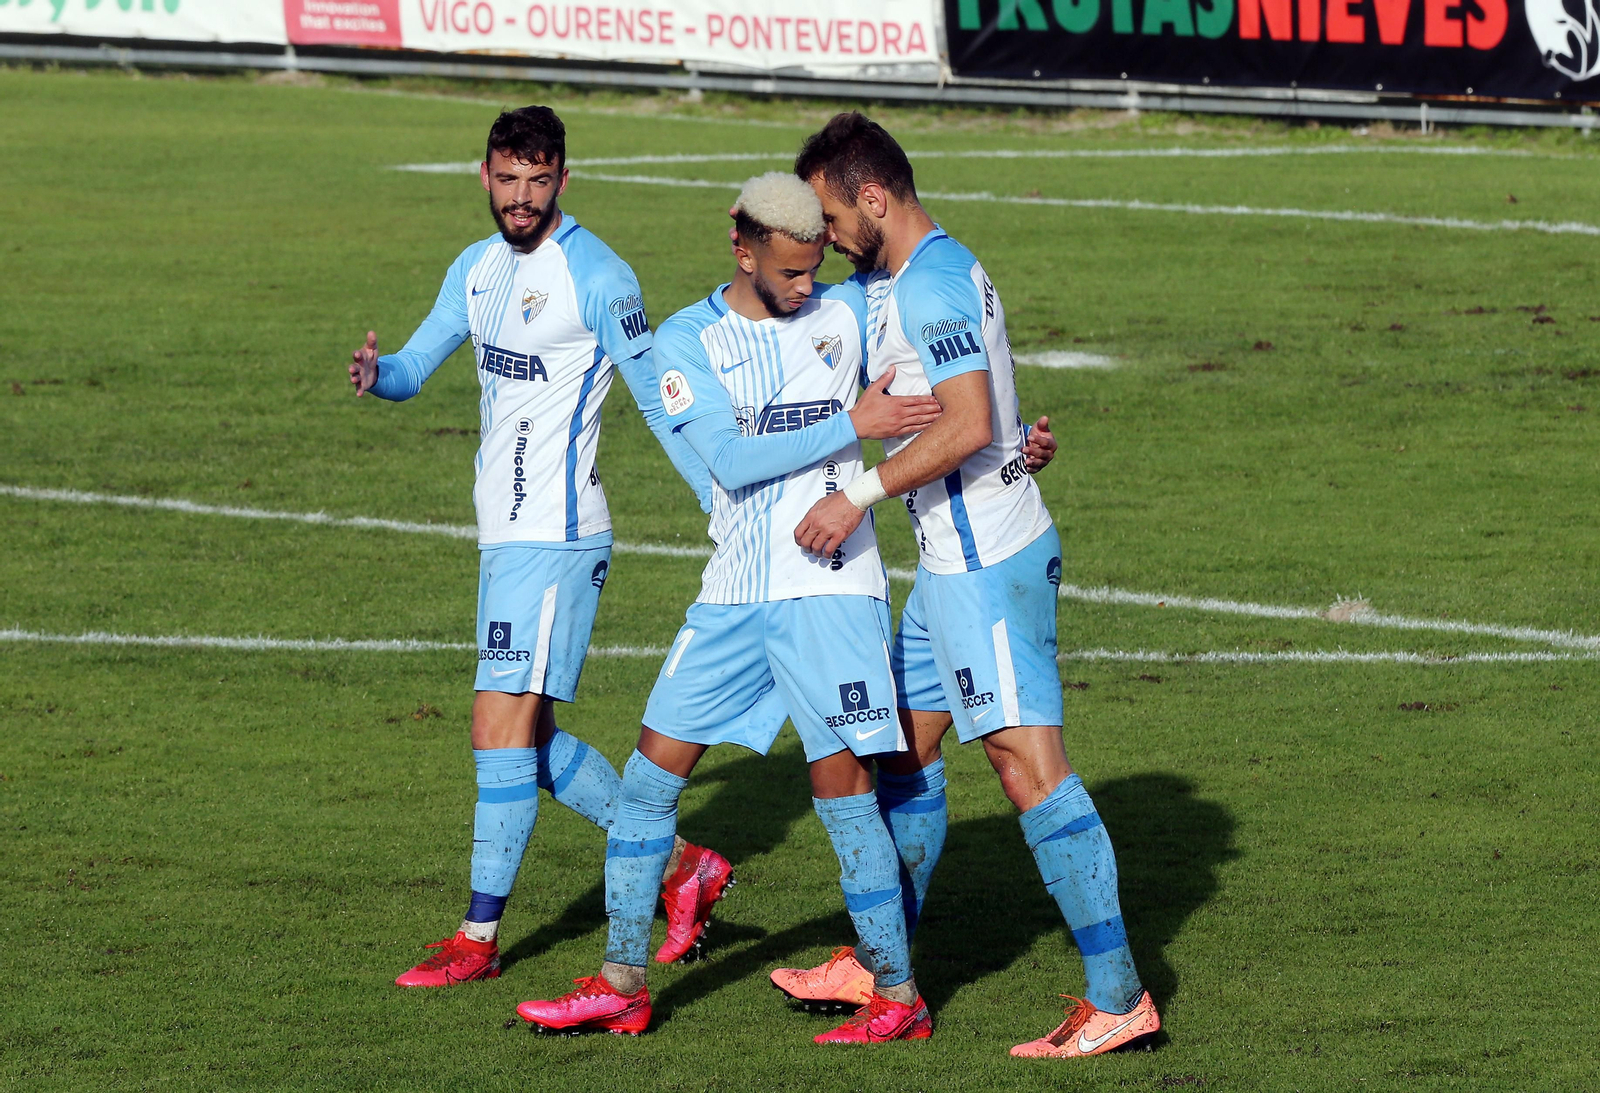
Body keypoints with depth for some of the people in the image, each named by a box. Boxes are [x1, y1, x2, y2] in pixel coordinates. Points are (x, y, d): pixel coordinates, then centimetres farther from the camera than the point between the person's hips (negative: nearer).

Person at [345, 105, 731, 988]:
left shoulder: (594, 276, -11)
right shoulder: (478, 268, 12)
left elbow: (657, 397, -8)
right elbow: (416, 366, 15)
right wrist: (376, 375, -9)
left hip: (556, 536, -9)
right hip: (504, 537, 9)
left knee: (502, 728, -9)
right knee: (531, 741, 12)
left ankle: (479, 936, -4)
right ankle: (682, 866, 23)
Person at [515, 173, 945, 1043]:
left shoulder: (848, 312, 3)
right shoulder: (687, 339, 2)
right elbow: (732, 458, -12)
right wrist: (852, 426, -16)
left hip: (829, 587, -3)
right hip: (734, 593, 3)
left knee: (842, 784, -7)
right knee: (651, 774, 3)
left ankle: (898, 997, 2)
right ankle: (622, 986, 13)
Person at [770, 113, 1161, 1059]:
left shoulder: (932, 285, -17)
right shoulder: (898, 278, 16)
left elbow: (968, 423, -27)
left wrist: (861, 497, -23)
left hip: (987, 567, -11)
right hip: (956, 560, 11)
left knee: (1030, 766, -12)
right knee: (907, 742, 18)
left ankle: (1118, 995, -12)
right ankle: (877, 963, 29)